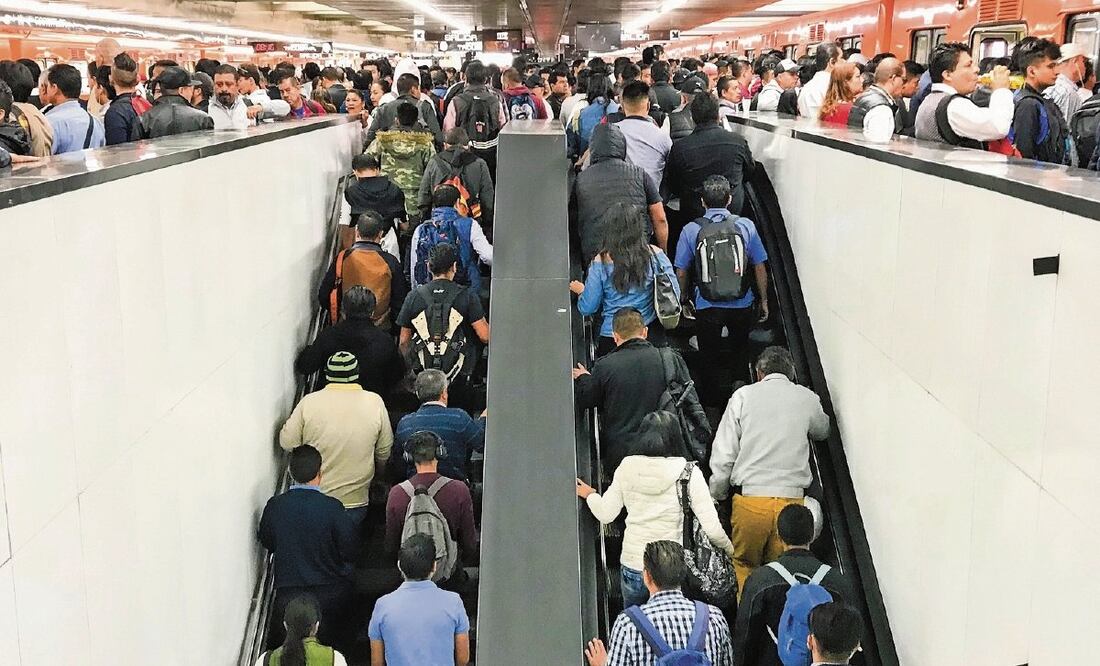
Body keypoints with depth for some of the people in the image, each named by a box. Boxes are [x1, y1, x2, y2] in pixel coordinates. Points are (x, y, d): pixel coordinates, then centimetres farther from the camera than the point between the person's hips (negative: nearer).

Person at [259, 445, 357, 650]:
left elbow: (267, 543, 5)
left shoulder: (274, 506, -13)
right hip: (329, 593, -1)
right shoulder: (333, 508, -20)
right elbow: (349, 552, -9)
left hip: (288, 590, 1)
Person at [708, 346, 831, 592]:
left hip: (750, 500, -1)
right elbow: (822, 431, 29)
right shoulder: (807, 398, 6)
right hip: (792, 499, 2)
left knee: (743, 564, 14)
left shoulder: (743, 396, 2)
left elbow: (723, 454, 0)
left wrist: (717, 495, 12)